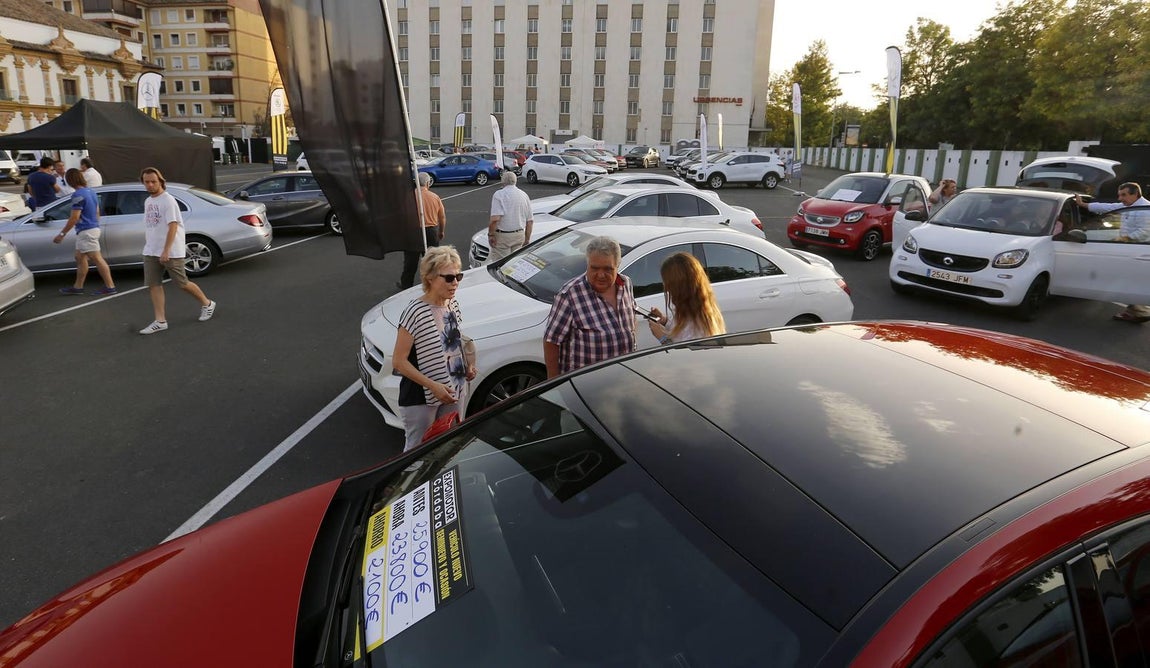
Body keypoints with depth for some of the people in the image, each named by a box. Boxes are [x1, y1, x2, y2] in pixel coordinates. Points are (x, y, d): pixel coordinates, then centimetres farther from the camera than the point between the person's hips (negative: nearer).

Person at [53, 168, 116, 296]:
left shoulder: (78, 195, -17)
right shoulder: (90, 191, 11)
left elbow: (74, 217, -19)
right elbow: (97, 212, 19)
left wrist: (62, 234, -13)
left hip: (86, 231, -10)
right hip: (94, 228, 10)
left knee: (97, 259, -7)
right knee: (80, 257, 16)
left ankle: (110, 287, -5)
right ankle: (78, 287, 21)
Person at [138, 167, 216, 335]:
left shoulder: (168, 200, -11)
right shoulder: (147, 201, 13)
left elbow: (173, 226, -17)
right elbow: (148, 227, 19)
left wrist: (166, 251, -22)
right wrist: (147, 247, 16)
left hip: (171, 252, -7)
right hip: (150, 252, 7)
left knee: (182, 283, 1)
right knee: (153, 285, 2)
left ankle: (207, 304, 23)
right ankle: (160, 321, 5)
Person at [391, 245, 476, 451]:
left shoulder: (453, 305, 0)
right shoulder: (416, 312, -22)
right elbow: (399, 361, -19)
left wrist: (467, 366, 1)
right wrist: (433, 386, -25)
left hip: (454, 392, 7)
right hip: (420, 399, -6)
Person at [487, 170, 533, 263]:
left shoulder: (499, 194, -9)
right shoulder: (524, 195, 9)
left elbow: (495, 218, -21)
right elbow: (530, 220, 11)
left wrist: (490, 234, -11)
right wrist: (527, 239, 19)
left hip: (502, 235, -6)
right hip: (519, 235, 6)